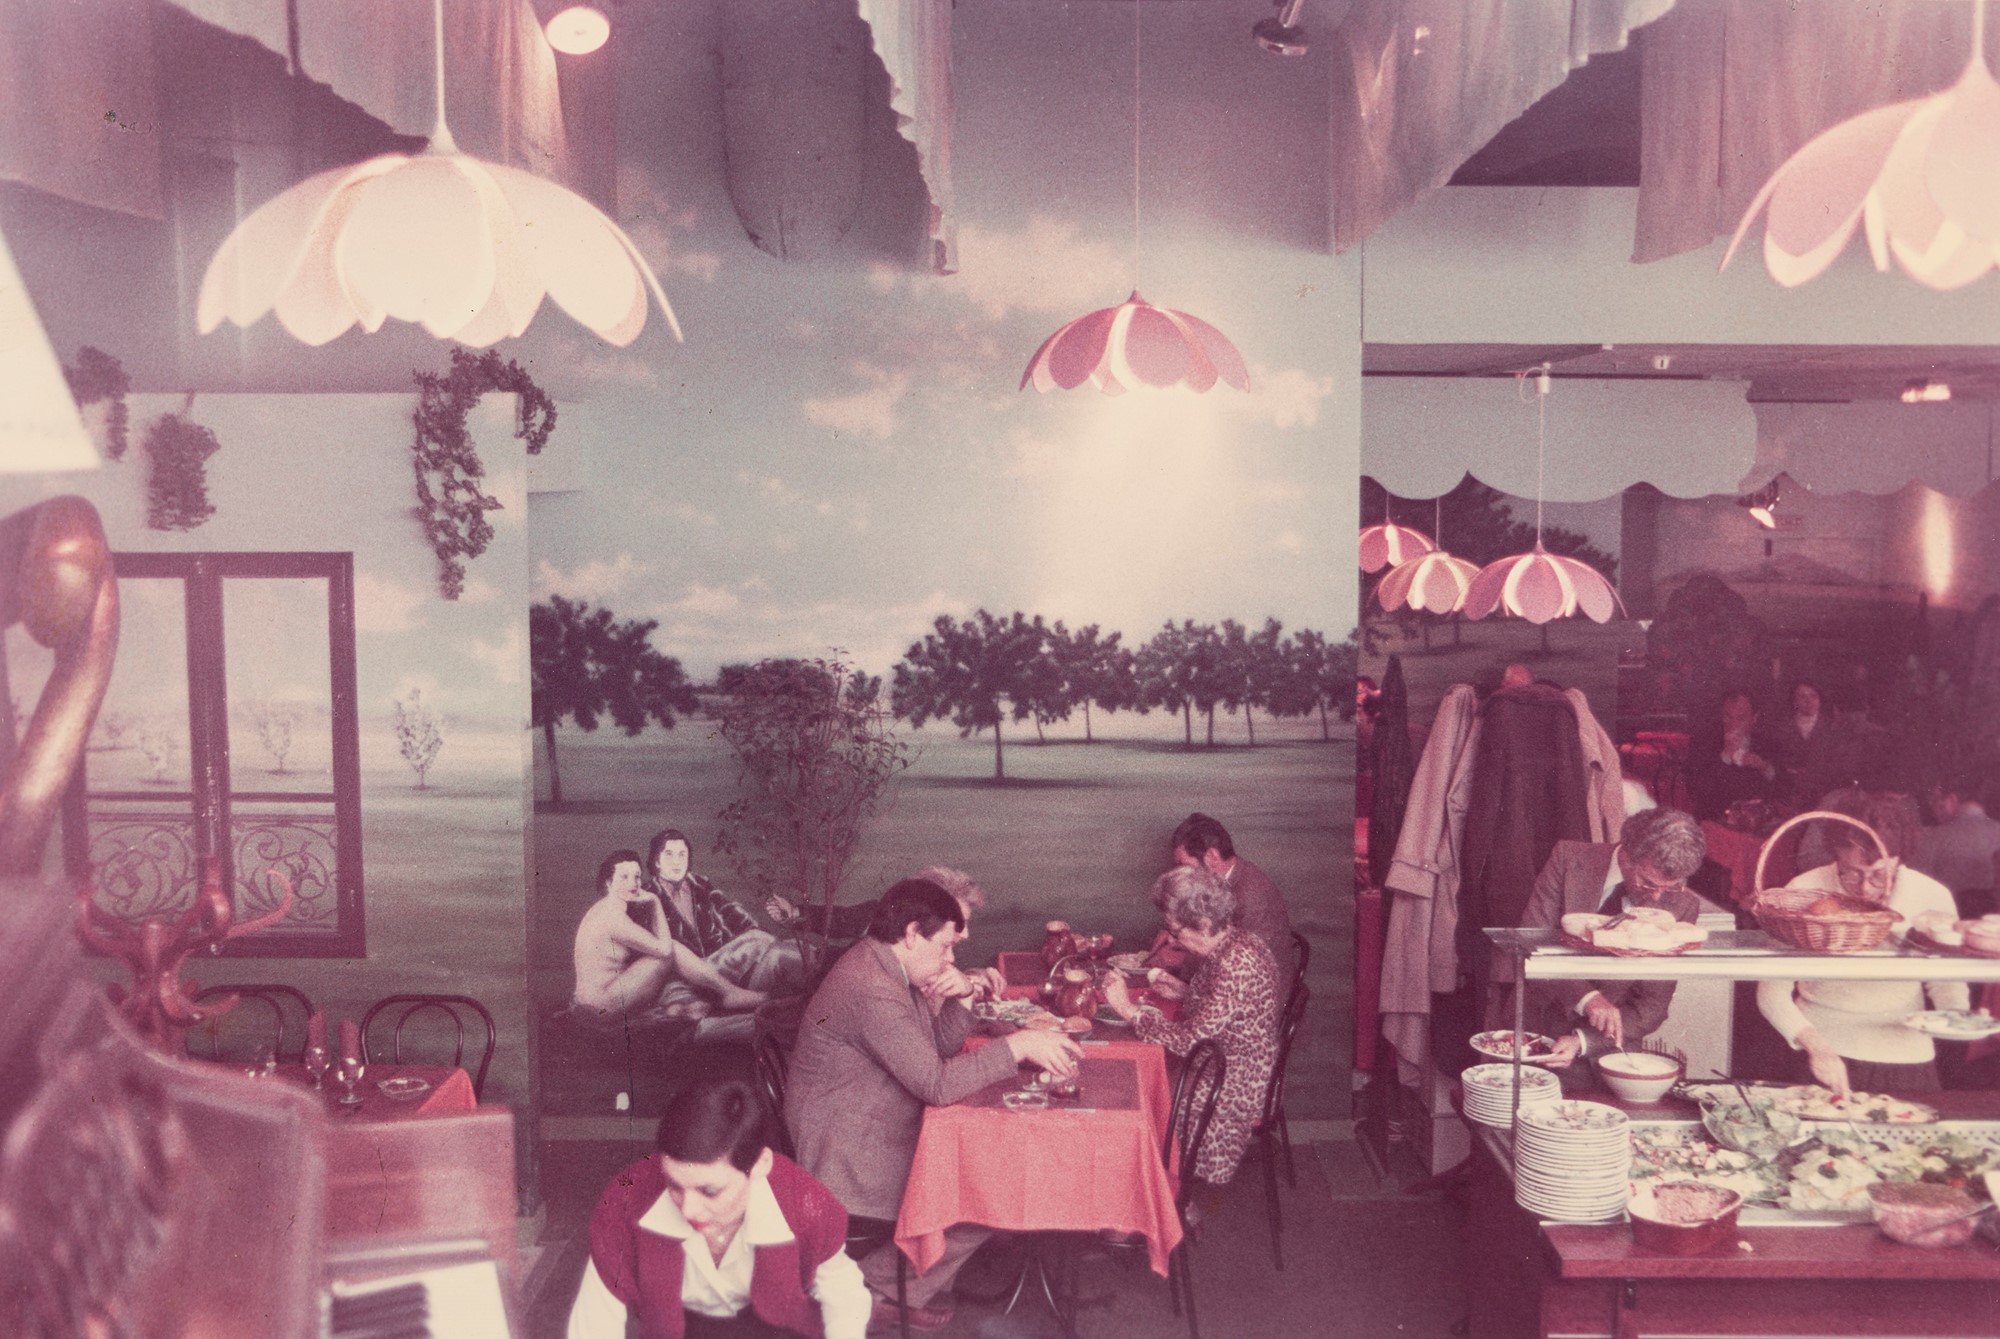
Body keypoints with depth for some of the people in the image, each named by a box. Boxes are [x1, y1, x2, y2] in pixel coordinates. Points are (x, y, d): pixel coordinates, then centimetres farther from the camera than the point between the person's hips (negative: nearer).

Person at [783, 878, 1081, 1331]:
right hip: (852, 1154, -10)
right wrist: (1019, 1045, -26)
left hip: (878, 1131, 11)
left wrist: (957, 996, -6)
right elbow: (938, 1084, -29)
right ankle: (881, 1287, 8)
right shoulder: (871, 990, -28)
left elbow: (943, 1046, 13)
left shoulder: (889, 968, 5)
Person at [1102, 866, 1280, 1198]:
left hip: (1234, 1089, -9)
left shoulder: (1237, 964, -29)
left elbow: (1190, 1040, -29)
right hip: (1214, 1066, 9)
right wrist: (1181, 992, 2)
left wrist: (1128, 1009, -22)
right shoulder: (1228, 944, 1)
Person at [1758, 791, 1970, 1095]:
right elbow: (1772, 993, -8)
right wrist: (1814, 1044, -23)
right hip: (1821, 1050, -2)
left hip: (1906, 1059, 2)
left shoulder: (1933, 897, -3)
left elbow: (1946, 984, 11)